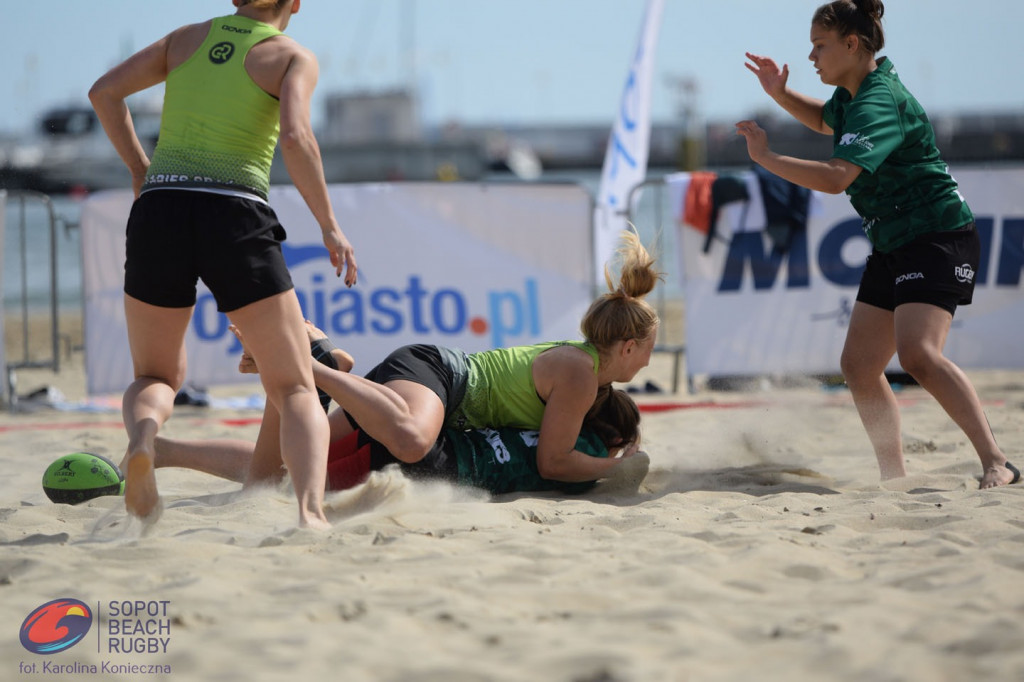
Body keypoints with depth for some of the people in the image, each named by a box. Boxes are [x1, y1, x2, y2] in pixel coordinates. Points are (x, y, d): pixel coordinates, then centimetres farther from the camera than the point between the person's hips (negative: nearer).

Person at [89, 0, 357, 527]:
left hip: (158, 212, 3)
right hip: (236, 220, -3)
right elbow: (294, 136, -11)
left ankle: (142, 431, -17)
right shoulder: (294, 58, 7)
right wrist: (330, 226, -4)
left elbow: (105, 92, 12)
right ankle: (310, 511, -22)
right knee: (295, 389, 6)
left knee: (157, 378, 21)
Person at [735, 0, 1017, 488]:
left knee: (918, 355, -27)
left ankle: (996, 464, -26)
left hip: (937, 238, -10)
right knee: (858, 365, 6)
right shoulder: (852, 93, 9)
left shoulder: (879, 104, -22)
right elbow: (826, 122, 34)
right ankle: (895, 477, 12)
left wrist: (765, 157, -25)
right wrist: (781, 94, 17)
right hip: (893, 246, 10)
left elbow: (835, 177, -34)